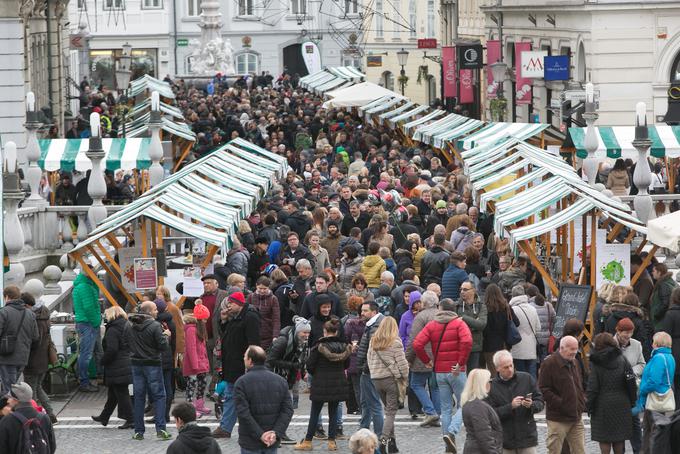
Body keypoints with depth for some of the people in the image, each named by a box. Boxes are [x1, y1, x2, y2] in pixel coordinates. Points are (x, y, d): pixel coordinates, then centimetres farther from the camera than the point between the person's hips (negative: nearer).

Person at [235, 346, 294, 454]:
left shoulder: (242, 382, -9)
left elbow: (243, 413, -17)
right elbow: (288, 410, -3)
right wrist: (276, 433, -10)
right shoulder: (280, 381, 5)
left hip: (250, 444, -4)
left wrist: (260, 435, -15)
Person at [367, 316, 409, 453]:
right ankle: (384, 439, -16)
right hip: (391, 379, -5)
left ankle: (392, 441, 13)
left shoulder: (373, 341, 8)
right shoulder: (395, 342, -8)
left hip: (376, 379, 5)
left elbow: (369, 359, 12)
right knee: (391, 411, -2)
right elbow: (401, 362, -8)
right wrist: (405, 377, 4)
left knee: (388, 410, 15)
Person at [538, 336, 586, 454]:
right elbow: (544, 390, -14)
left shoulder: (575, 363, 14)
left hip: (576, 417, 7)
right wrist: (560, 403, -18)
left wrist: (582, 402, 11)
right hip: (557, 420, -7)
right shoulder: (549, 364, -10)